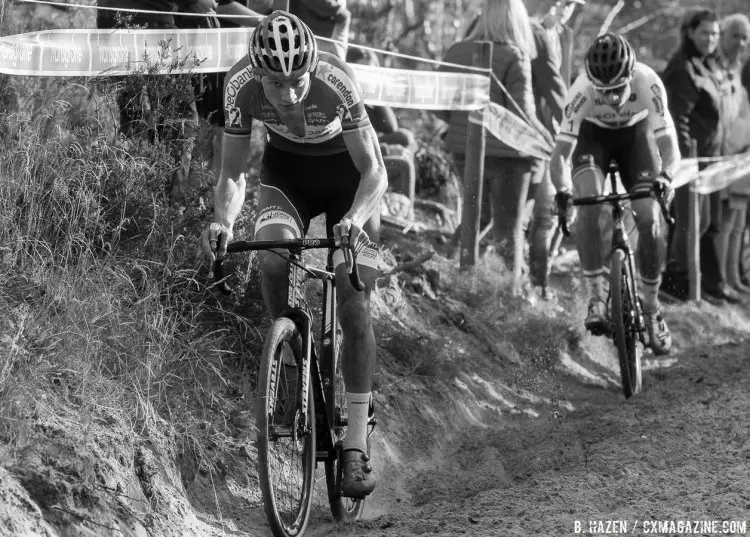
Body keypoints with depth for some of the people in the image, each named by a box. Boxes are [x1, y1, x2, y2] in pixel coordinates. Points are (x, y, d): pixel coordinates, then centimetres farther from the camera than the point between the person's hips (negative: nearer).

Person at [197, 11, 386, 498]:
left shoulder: (336, 81, -36)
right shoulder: (241, 85, -28)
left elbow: (374, 170, -30)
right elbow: (233, 174, -19)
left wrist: (355, 218, -49)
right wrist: (223, 222, -39)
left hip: (348, 171, -2)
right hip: (287, 170, 2)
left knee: (353, 301, -12)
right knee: (272, 258, -29)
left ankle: (357, 444, -10)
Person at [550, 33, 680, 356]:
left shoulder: (648, 83, -35)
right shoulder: (582, 91, -36)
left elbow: (668, 144, -34)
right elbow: (560, 153, -36)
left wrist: (665, 175, -55)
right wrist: (563, 189, -56)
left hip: (636, 134, 1)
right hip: (593, 136, -1)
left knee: (650, 220, -12)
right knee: (588, 203, -29)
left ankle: (652, 309, 6)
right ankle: (596, 297, -22)